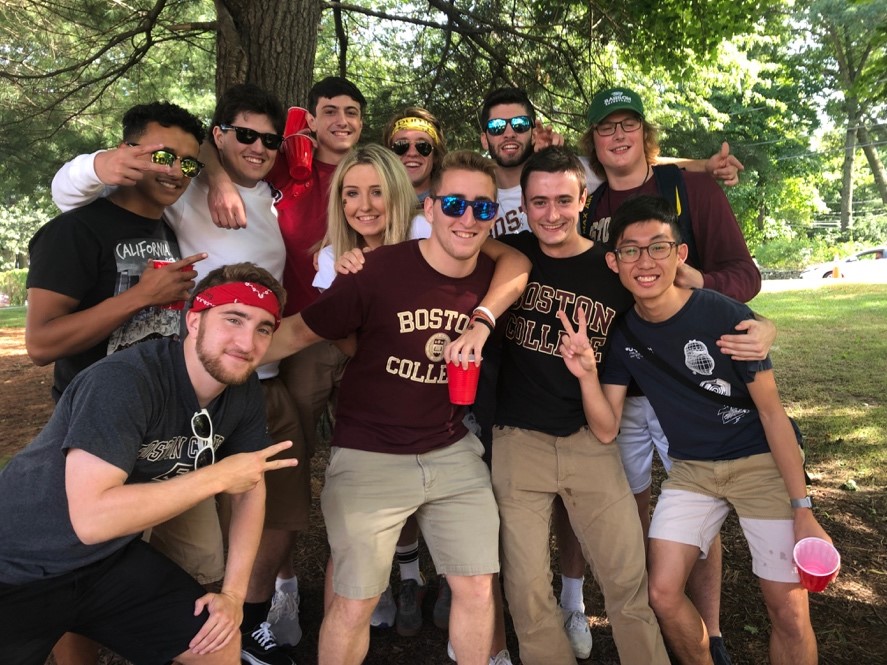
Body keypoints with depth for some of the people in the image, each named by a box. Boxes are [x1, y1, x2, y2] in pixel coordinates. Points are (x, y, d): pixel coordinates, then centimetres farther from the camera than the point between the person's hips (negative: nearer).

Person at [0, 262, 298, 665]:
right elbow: (92, 518, -36)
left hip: (110, 558, 6)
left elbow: (251, 489, 1)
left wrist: (233, 592, -4)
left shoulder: (243, 391, -8)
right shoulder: (124, 382, -30)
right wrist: (218, 476, -31)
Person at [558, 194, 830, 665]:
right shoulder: (620, 332, -7)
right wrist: (586, 374, -27)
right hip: (691, 468, 3)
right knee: (663, 593, -2)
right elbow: (606, 429, -8)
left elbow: (772, 412, -11)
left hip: (761, 462, -3)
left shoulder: (726, 316, -19)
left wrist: (802, 510, -12)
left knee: (789, 609, -6)